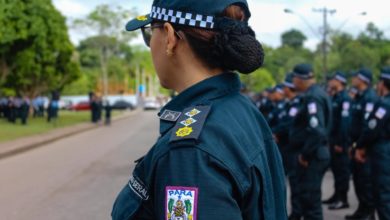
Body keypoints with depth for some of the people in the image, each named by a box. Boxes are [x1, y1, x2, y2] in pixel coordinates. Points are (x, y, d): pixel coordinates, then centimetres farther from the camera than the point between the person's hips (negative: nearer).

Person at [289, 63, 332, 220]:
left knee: (310, 198, -4)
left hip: (312, 156, -10)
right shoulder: (316, 94, 13)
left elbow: (316, 130, -28)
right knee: (307, 196, 19)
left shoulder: (312, 97, -18)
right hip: (315, 153, 10)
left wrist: (305, 154, -19)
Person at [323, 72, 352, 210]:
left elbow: (345, 121, -22)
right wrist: (330, 140, 15)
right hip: (333, 139, 9)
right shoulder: (334, 98, 14)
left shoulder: (345, 99, -16)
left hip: (340, 141, -9)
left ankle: (343, 199, 5)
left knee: (342, 169, -2)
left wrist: (340, 143, -22)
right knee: (336, 168, 16)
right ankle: (337, 195, 27)